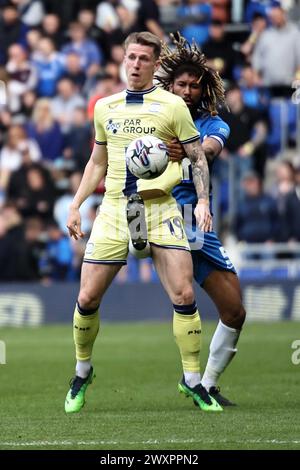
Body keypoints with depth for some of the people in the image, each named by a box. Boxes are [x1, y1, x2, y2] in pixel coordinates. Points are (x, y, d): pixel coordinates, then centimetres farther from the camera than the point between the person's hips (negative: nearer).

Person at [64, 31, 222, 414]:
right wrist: (76, 206, 17)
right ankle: (82, 373, 22)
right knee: (87, 299, -1)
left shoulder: (173, 105, 2)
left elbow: (197, 158, 4)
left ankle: (192, 381, 1)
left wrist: (203, 201, -9)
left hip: (159, 209, -3)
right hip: (114, 209, 3)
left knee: (184, 296, -13)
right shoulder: (105, 106, 13)